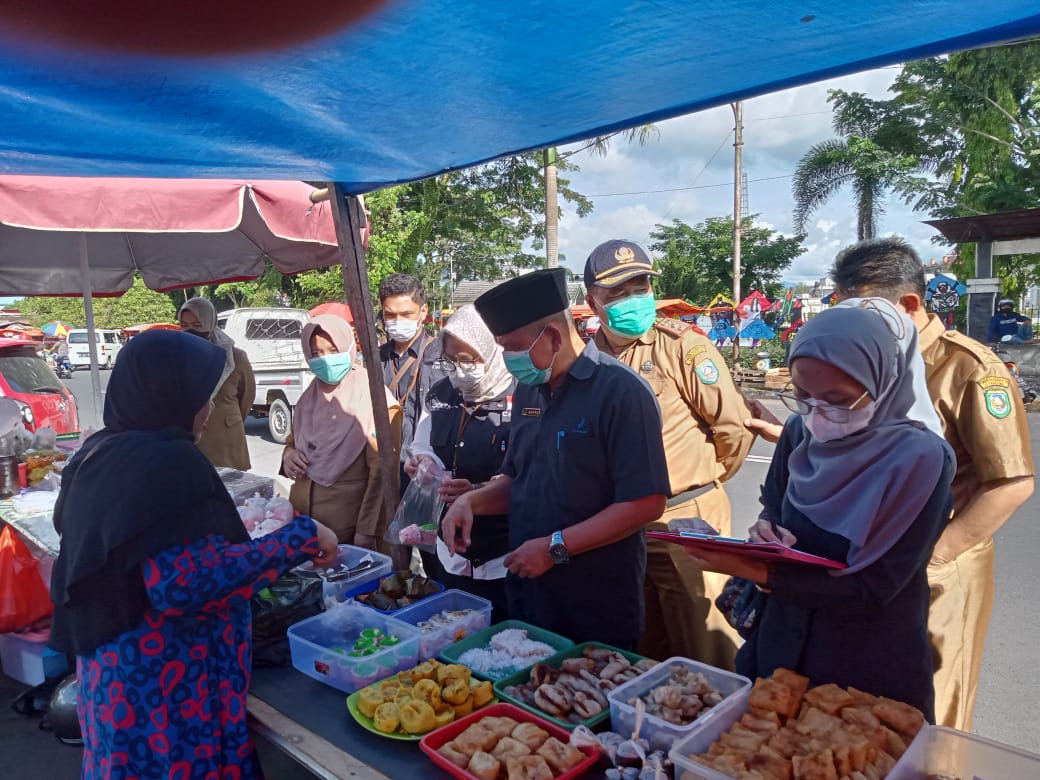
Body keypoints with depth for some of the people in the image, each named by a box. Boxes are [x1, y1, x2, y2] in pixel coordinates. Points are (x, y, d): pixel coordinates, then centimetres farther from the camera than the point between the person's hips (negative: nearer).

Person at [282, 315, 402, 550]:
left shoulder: (373, 398, -13)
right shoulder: (308, 398, 6)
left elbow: (382, 473, -15)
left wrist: (367, 532, -19)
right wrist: (288, 454, -2)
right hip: (301, 518, 6)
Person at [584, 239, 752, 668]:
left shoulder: (681, 344, -12)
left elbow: (734, 426, -9)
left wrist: (702, 479, 4)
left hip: (686, 519, -5)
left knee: (702, 650, 8)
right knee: (644, 652, 20)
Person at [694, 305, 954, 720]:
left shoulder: (920, 458, -21)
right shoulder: (799, 432, -7)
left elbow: (875, 586, -22)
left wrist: (759, 572, -30)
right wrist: (765, 534, -17)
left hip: (872, 677, -5)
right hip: (779, 647, 5)